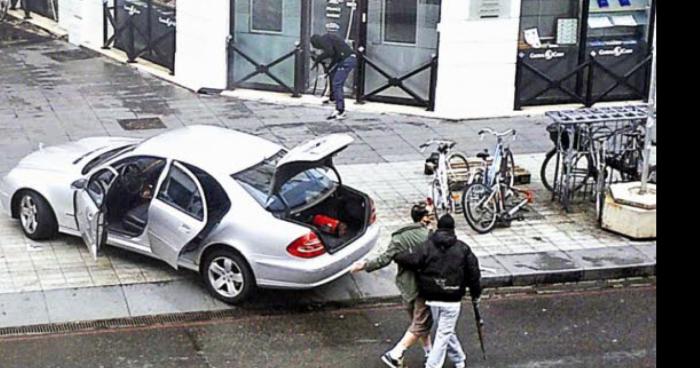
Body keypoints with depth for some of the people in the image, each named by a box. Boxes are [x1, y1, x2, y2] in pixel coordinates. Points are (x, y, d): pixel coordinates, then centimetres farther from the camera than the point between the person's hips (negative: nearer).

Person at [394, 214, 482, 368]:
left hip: (432, 298, 2)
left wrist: (397, 256, 6)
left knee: (445, 331, 19)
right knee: (444, 333, 1)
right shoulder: (462, 248, 1)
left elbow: (413, 260, -13)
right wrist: (475, 294, 15)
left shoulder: (427, 246, -2)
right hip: (452, 300, -2)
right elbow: (473, 272, 3)